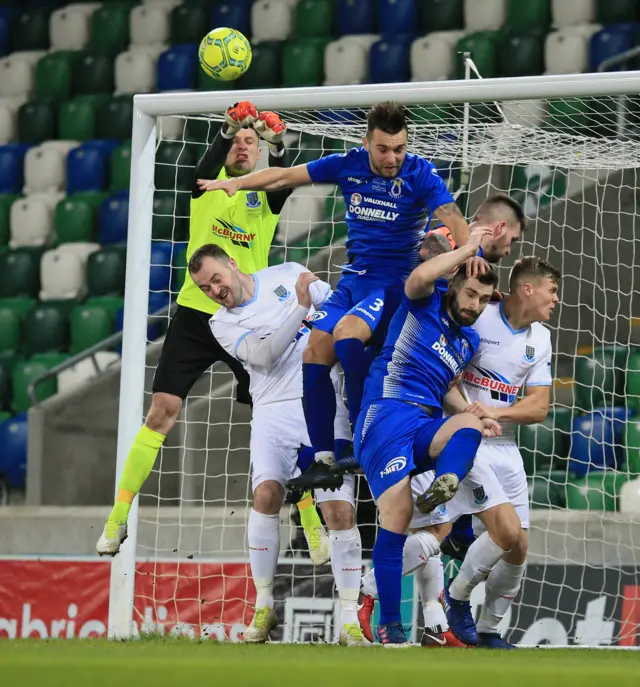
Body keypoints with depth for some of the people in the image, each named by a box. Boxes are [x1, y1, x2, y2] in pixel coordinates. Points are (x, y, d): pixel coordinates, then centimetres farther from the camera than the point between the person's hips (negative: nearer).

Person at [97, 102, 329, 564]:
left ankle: (314, 527, 6)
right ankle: (117, 521, 1)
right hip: (196, 314, 0)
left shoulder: (267, 195, 6)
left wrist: (278, 145, -37)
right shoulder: (209, 181, 5)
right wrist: (228, 128, -38)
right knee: (162, 412, -6)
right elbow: (210, 159, -19)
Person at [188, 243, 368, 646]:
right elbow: (264, 354, -12)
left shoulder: (287, 275, 9)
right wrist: (300, 306, -19)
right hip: (275, 411, 0)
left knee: (340, 511, -11)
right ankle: (264, 607, -8)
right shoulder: (223, 324, 6)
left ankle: (350, 622, -5)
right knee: (267, 494, -23)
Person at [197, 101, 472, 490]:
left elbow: (451, 216, -28)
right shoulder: (348, 165, 1)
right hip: (353, 280, 6)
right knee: (315, 353, -8)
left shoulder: (420, 174, -13)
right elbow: (286, 177, 9)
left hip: (395, 283, -6)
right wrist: (237, 182, -1)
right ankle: (325, 461, -3)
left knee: (347, 333, -31)